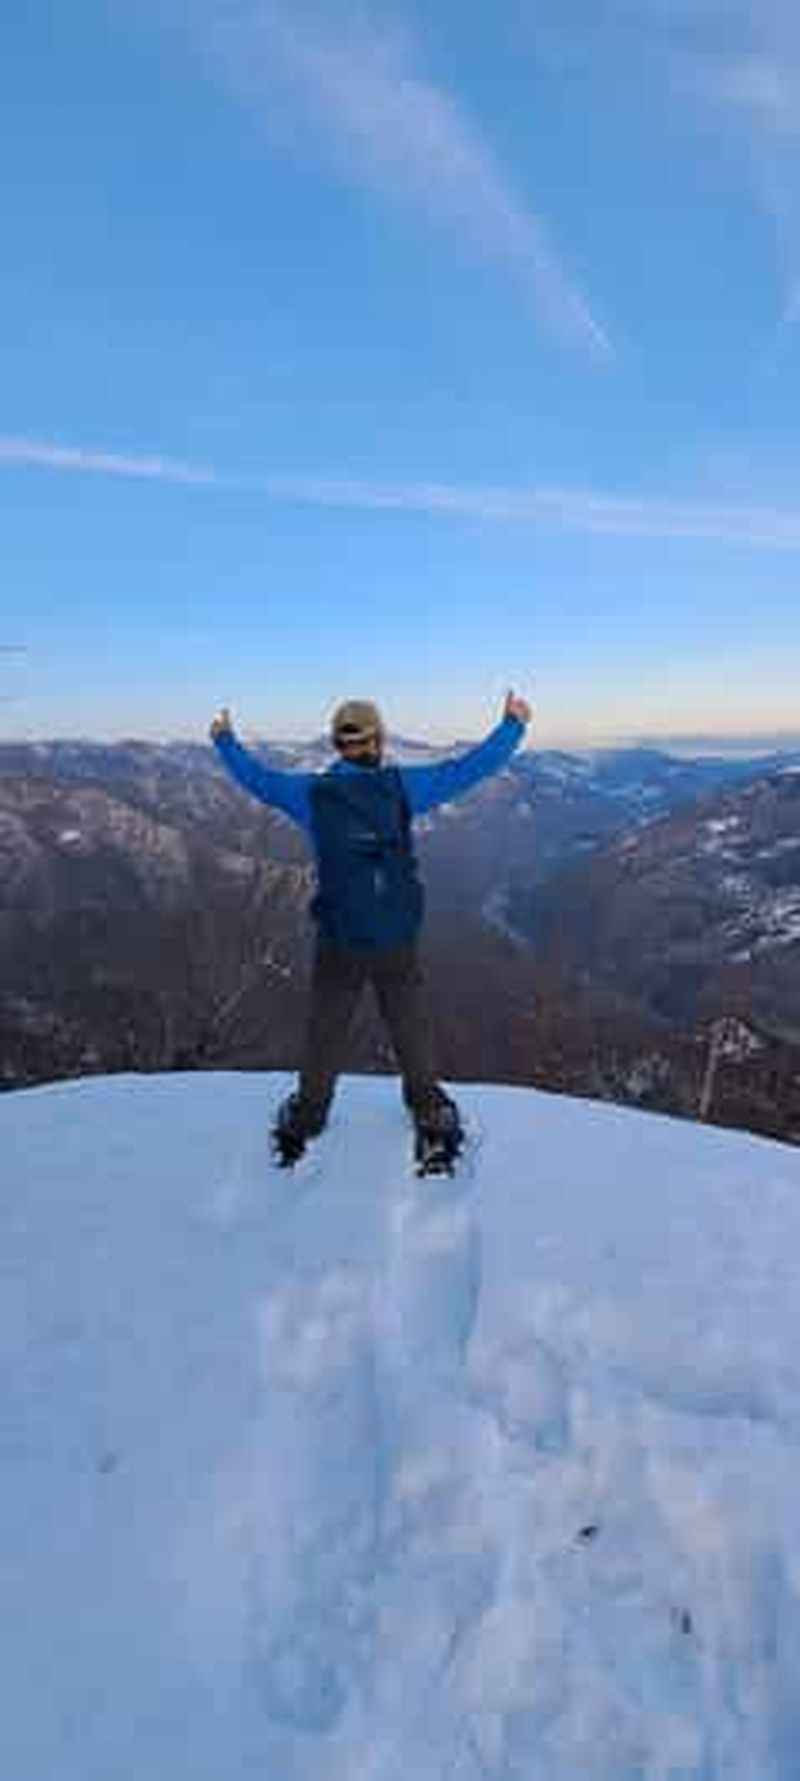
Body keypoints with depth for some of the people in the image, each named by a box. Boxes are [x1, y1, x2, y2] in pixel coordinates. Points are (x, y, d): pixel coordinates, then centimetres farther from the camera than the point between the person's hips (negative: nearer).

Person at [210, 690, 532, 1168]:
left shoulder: (312, 793, -5)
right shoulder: (403, 786, -10)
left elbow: (258, 778, 11)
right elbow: (470, 768, -5)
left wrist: (225, 741, 29)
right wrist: (513, 725, 8)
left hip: (337, 940, 2)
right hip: (398, 939, -1)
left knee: (326, 1030, 18)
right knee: (413, 1028, 15)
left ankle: (306, 1117, 32)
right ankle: (430, 1113, 28)